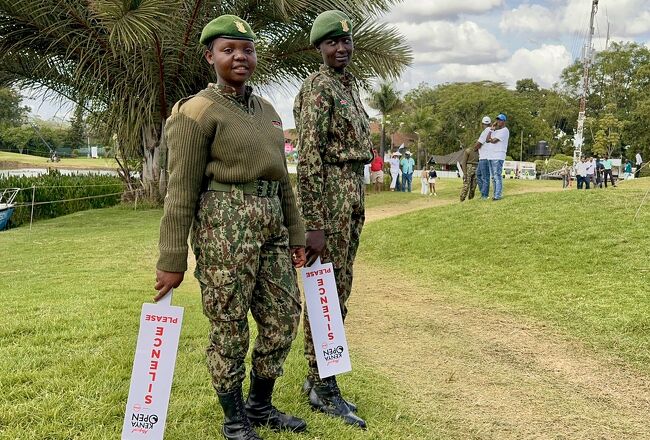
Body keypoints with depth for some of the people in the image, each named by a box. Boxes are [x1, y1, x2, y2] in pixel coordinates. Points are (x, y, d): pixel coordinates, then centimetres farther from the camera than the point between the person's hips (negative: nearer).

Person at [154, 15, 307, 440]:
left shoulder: (266, 110, 14)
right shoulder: (197, 112, -8)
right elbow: (182, 192, -10)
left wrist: (295, 233, 18)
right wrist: (172, 262, -11)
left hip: (270, 225, 8)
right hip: (224, 227, -7)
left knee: (284, 316, 12)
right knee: (229, 328, 3)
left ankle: (261, 405, 32)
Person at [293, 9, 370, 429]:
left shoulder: (349, 87, 17)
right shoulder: (318, 88, -11)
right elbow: (309, 158, -18)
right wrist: (315, 224, -22)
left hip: (352, 193, 9)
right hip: (326, 196, -9)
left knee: (339, 289, 13)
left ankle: (317, 377, 25)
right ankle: (324, 388, 10)